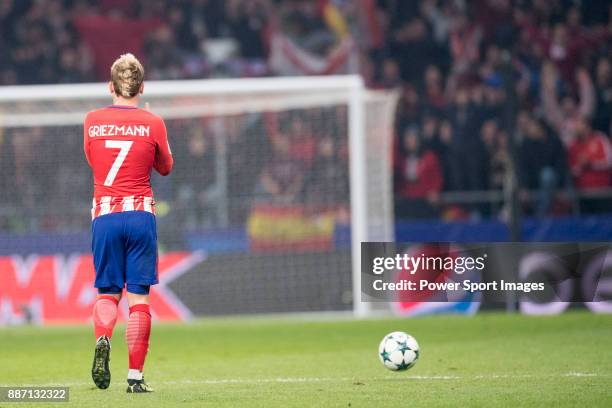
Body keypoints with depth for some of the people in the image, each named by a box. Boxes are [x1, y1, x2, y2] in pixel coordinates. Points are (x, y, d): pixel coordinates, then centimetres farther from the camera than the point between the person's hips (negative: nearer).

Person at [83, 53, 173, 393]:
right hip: (140, 215, -1)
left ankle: (102, 339, -19)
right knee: (138, 296, 3)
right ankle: (135, 376, -2)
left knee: (107, 292, 13)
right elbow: (165, 167, 13)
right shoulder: (153, 123, -2)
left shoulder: (92, 121, 3)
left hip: (104, 215, 1)